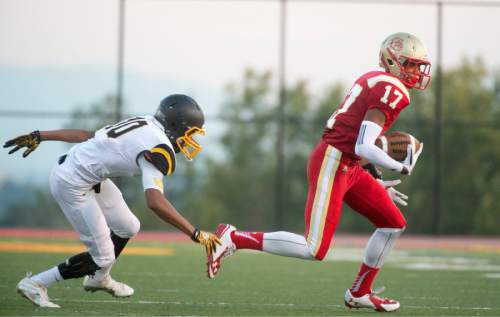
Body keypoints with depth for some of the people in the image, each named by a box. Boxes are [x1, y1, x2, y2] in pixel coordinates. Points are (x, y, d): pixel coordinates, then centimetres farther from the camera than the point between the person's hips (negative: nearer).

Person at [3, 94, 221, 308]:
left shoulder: (144, 125, 7)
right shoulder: (159, 149, -21)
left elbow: (87, 135, 11)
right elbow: (155, 201, -35)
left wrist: (39, 137, 14)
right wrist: (196, 234, -32)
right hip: (71, 185, -10)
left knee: (128, 228, 21)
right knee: (103, 257, -1)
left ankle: (98, 278, 44)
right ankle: (35, 284, 9)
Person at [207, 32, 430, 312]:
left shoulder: (373, 81, 17)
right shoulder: (391, 92, -13)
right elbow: (364, 147, -22)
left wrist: (376, 182, 26)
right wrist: (401, 168, -10)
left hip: (349, 167, 10)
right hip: (332, 165, -10)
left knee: (394, 224, 14)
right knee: (314, 250, -13)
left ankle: (359, 293, 22)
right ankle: (235, 239, -6)